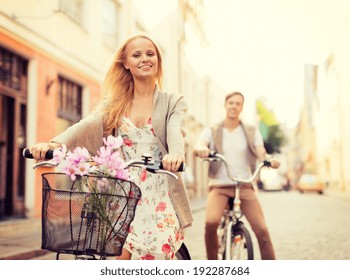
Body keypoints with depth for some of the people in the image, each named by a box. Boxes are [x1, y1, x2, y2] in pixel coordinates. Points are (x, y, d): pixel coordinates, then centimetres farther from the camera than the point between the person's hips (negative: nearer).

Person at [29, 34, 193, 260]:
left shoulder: (174, 102, 5)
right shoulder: (114, 104, 11)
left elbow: (176, 130, -16)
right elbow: (88, 125, -7)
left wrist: (175, 153, -40)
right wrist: (55, 143, -28)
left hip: (160, 198, -2)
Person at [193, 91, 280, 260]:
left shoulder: (252, 132, 12)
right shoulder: (211, 131, 8)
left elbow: (261, 153, -3)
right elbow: (196, 147, -10)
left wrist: (270, 160, -27)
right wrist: (202, 149, -36)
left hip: (245, 186, 1)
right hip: (219, 186, -1)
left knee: (261, 230, -14)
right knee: (211, 222, -27)